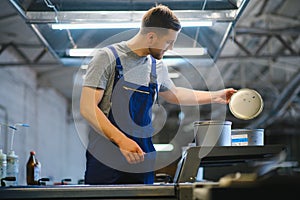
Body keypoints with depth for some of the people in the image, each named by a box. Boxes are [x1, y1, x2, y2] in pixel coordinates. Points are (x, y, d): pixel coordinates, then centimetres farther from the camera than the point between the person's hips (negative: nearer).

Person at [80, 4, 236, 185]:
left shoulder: (158, 66, 11)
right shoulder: (108, 57, -8)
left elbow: (174, 93, 33)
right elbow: (87, 108, -15)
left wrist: (216, 96, 31)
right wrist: (122, 141, -24)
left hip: (142, 161, 5)